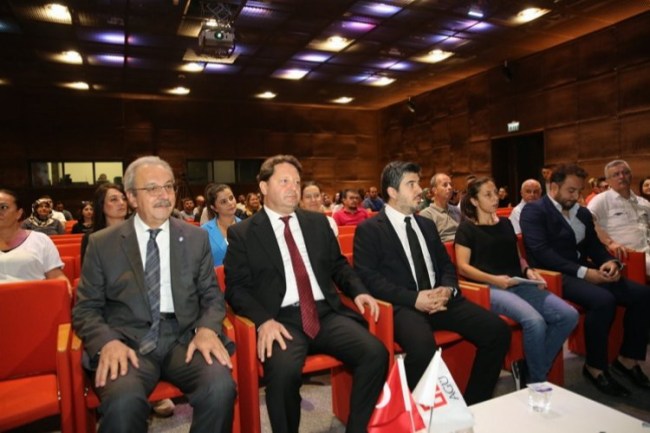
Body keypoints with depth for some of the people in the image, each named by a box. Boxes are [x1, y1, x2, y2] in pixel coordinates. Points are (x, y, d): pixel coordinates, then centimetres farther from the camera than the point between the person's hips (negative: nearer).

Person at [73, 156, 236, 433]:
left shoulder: (196, 238, 9)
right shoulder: (102, 244, 5)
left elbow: (212, 295, 10)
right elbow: (85, 309, 6)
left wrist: (207, 328, -11)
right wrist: (108, 341, -15)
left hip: (184, 339, 2)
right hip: (128, 343, -1)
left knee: (220, 387, -27)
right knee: (123, 400, -34)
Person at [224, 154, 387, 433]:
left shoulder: (318, 222, 16)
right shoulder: (242, 233, 5)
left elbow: (338, 265, 22)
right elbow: (236, 288, 0)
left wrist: (358, 291, 2)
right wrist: (264, 320, -17)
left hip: (326, 313, 4)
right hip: (282, 320, -3)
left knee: (376, 354, -20)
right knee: (284, 372, -33)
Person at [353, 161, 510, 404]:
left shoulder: (427, 225, 20)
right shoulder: (369, 230, -1)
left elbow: (446, 265, 20)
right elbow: (367, 278, -10)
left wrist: (447, 289, -4)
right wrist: (413, 298, -18)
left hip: (440, 299, 6)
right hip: (403, 305, -6)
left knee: (497, 329, -12)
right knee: (423, 346, -36)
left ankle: (473, 404, 6)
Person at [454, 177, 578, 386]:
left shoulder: (505, 224, 22)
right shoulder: (467, 228, 2)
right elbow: (463, 267, -6)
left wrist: (528, 271, 3)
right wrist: (493, 279, -19)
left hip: (519, 285, 7)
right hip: (490, 288, -7)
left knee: (569, 315, -14)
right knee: (535, 321, -32)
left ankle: (527, 368, 0)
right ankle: (536, 382, -6)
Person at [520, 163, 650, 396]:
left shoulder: (583, 213, 18)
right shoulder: (534, 211, -7)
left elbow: (594, 246, 18)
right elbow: (540, 252, -18)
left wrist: (610, 262, -6)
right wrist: (582, 272, -22)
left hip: (585, 273, 8)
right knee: (603, 300, -30)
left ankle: (627, 359, 10)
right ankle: (595, 367, -9)